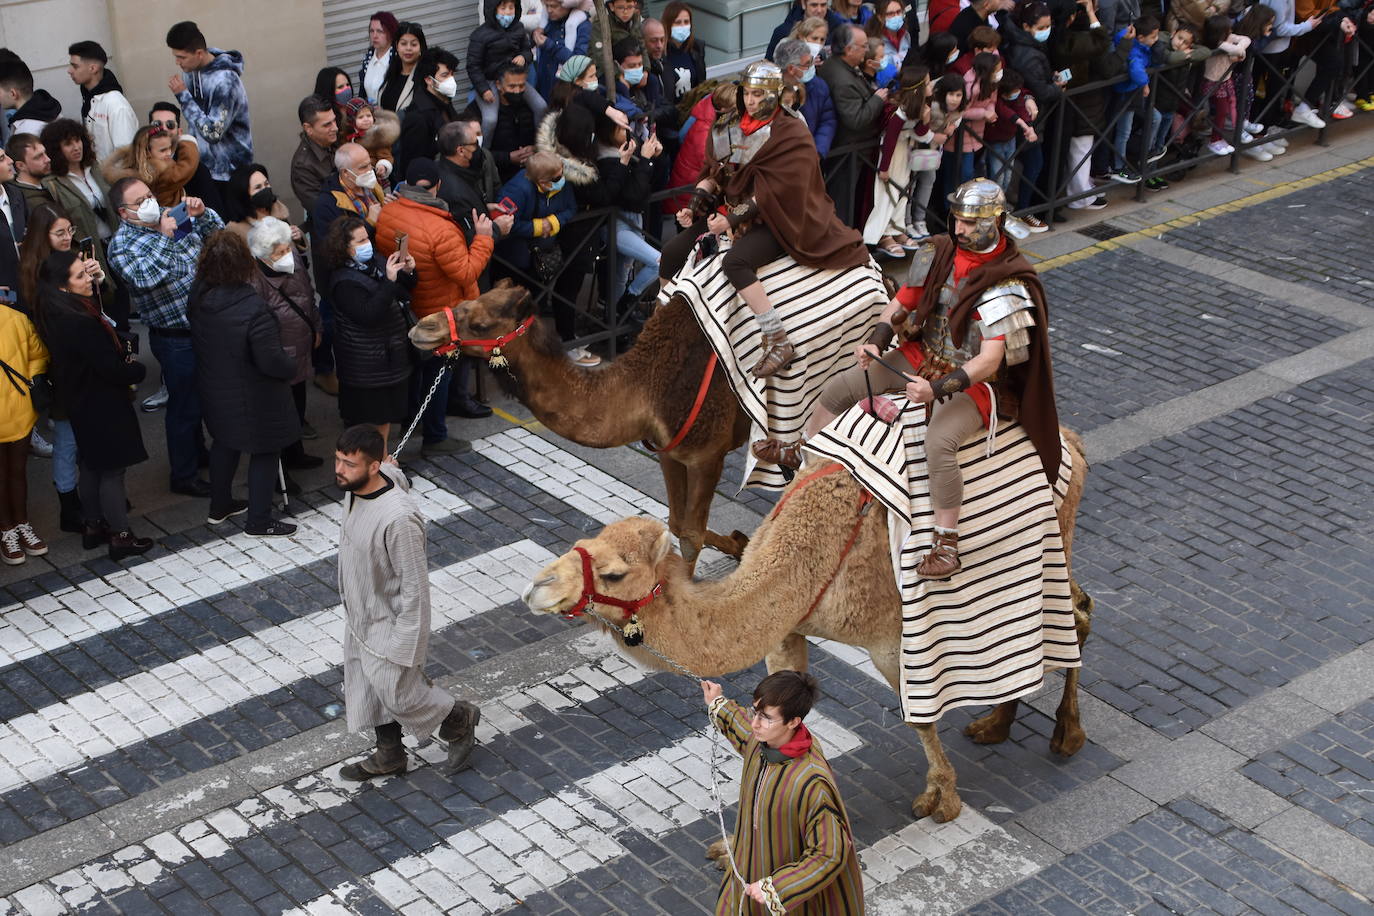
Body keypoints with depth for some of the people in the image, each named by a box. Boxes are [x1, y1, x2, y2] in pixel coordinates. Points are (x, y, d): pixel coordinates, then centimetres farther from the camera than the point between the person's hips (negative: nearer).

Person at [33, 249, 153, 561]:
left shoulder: (57, 316, 1)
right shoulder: (80, 324, -30)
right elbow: (113, 368, -27)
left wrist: (125, 360, -3)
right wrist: (138, 369, -8)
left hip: (81, 404, 10)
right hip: (102, 407, -10)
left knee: (92, 465, 21)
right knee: (113, 469, 2)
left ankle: (93, 526, 33)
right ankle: (120, 536, 12)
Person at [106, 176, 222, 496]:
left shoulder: (173, 219, 4)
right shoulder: (122, 245, -16)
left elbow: (218, 233, 11)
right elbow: (145, 278, -34)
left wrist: (202, 213, -8)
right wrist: (165, 238, -30)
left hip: (203, 327, 7)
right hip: (174, 339, -7)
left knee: (198, 395, 25)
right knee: (184, 403, 5)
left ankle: (196, 451, 46)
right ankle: (184, 476, 21)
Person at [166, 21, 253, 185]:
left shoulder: (225, 81, -23)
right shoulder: (191, 70, 0)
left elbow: (213, 133, -26)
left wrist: (183, 95, -24)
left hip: (229, 169, -7)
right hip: (201, 165, 7)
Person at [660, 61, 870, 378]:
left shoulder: (792, 134, -10)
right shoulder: (730, 129, 11)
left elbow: (772, 192, -18)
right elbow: (713, 173, 16)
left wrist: (733, 220, -22)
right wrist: (694, 206, -2)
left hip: (772, 221, -8)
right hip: (731, 211, 8)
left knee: (735, 262, -34)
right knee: (672, 254, -2)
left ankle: (778, 342, -30)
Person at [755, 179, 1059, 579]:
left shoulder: (1008, 287, -24)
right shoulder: (940, 254, -3)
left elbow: (989, 360, -29)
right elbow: (902, 302, 9)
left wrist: (940, 387, -40)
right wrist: (877, 339, -10)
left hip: (973, 382, -8)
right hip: (922, 359, 8)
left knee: (939, 440, -37)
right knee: (840, 386, 12)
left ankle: (947, 544, -24)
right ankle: (799, 453, 41)